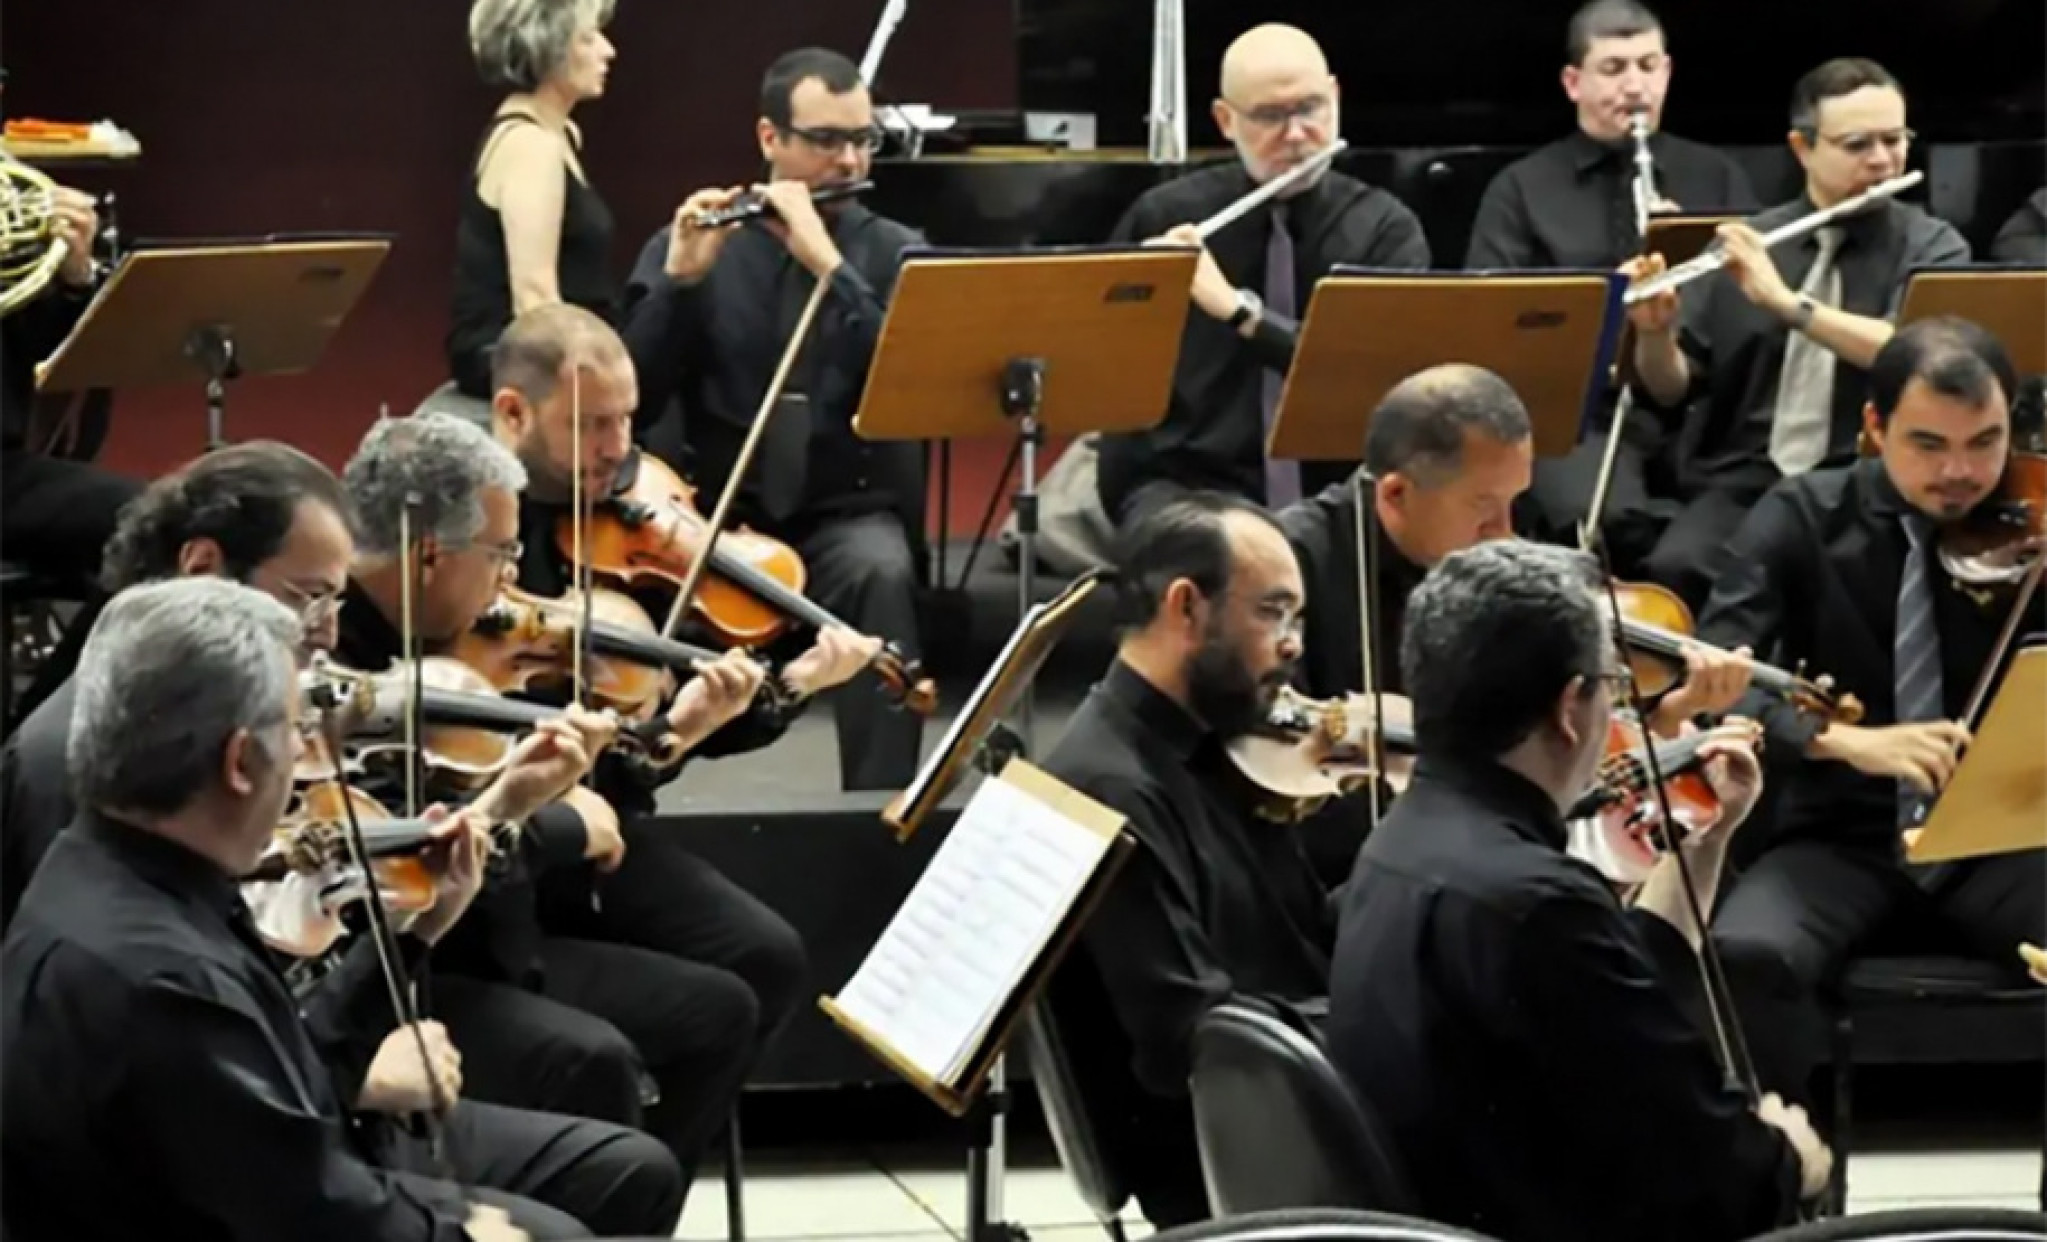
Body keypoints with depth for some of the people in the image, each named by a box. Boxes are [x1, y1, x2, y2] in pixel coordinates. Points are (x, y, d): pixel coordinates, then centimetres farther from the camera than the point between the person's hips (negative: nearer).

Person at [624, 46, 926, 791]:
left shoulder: (892, 252, 6)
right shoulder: (690, 246, 5)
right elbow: (630, 401, -5)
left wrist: (825, 262, -20)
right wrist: (681, 280, -19)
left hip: (847, 513, 0)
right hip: (714, 512, 0)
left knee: (880, 572, -35)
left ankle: (882, 802, -30)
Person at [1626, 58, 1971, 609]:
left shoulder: (1931, 247, 4)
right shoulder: (1746, 245, 10)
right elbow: (1670, 391, 8)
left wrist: (1786, 301, -22)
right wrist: (1654, 333, -14)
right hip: (1740, 482, 2)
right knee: (1674, 569, -29)